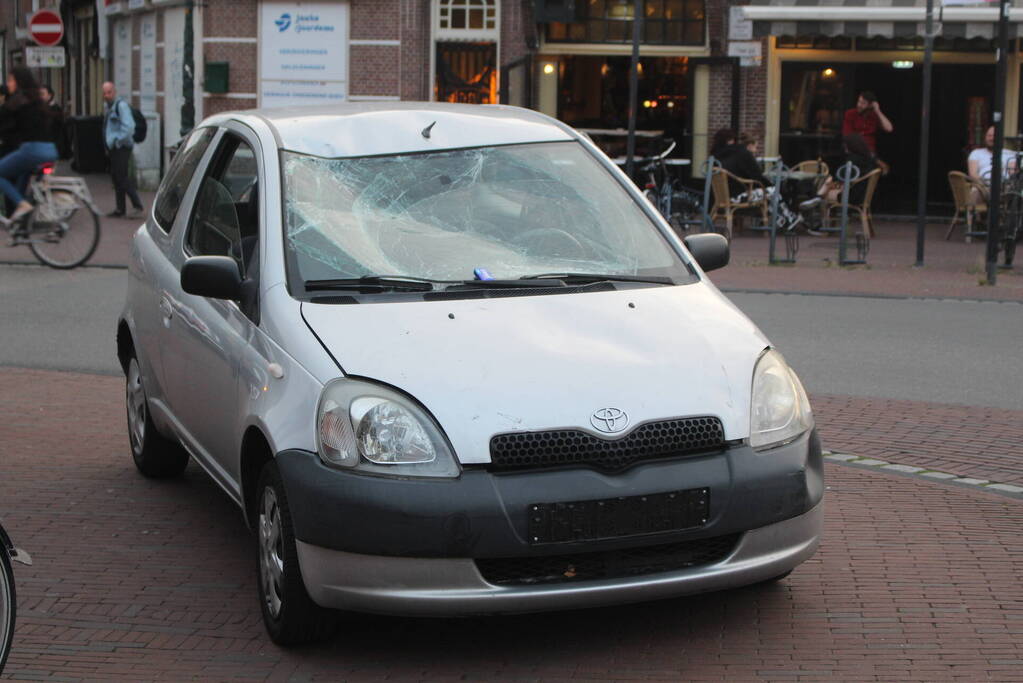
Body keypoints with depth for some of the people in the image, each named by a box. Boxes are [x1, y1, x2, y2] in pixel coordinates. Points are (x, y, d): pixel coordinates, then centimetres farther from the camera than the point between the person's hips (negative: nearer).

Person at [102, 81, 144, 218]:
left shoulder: (121, 105, -13)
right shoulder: (107, 108, 16)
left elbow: (129, 126, -22)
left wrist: (117, 140, -16)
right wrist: (108, 145, 18)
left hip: (121, 147, -9)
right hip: (113, 148, 9)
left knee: (121, 177, -14)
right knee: (115, 177, 10)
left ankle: (137, 205, -10)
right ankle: (120, 208, 14)